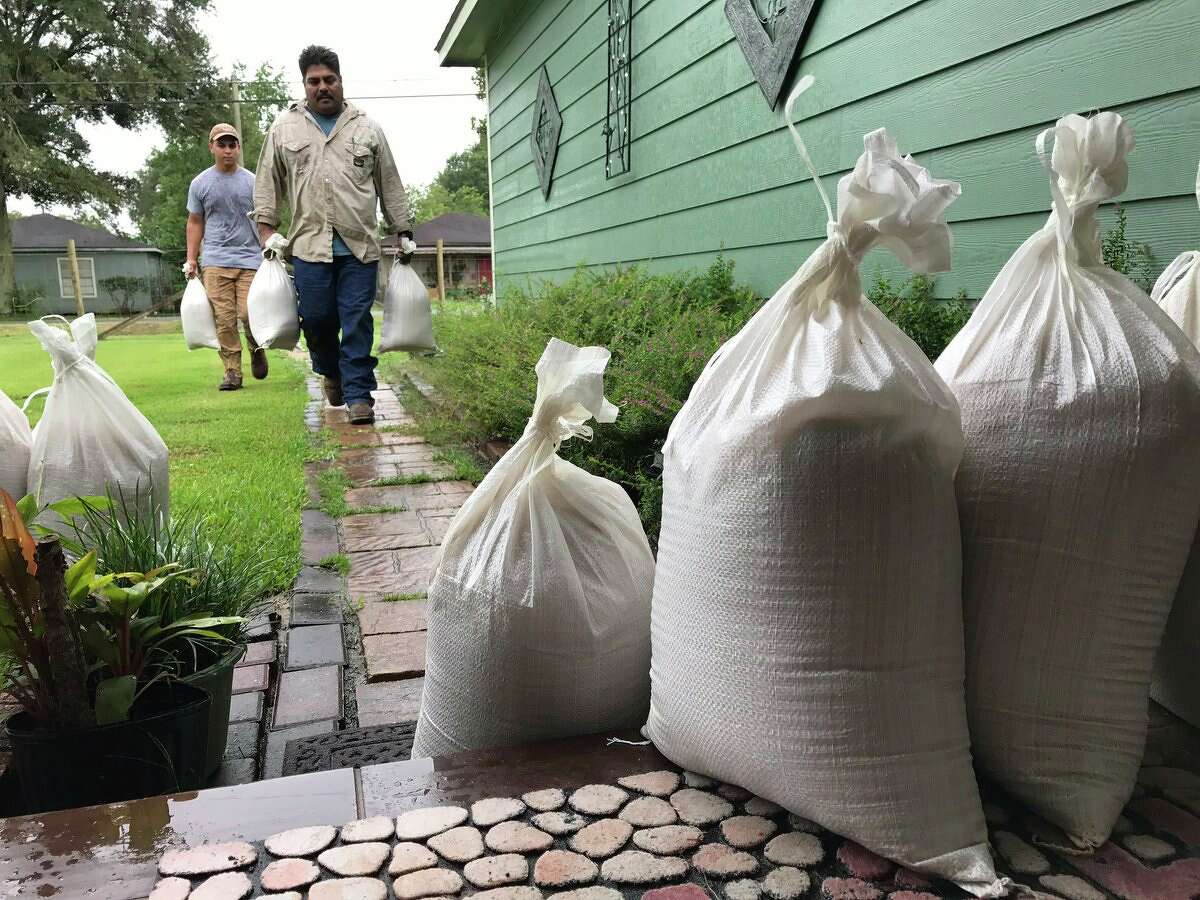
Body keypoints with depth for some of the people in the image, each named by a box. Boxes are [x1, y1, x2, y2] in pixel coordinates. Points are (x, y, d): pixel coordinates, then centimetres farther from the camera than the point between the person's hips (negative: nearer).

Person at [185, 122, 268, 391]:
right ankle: (232, 372, 2)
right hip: (216, 261, 1)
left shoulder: (251, 182, 7)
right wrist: (191, 260, 11)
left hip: (249, 258, -1)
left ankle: (257, 349, 20)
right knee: (224, 318, -5)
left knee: (248, 313, -11)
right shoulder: (200, 183, 10)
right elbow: (195, 223, 16)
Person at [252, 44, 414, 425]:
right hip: (309, 245, 1)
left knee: (357, 322, -3)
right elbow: (267, 183, 13)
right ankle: (331, 372, 29)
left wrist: (403, 232, 11)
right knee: (316, 319, 2)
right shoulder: (284, 128, 12)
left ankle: (358, 393, 3)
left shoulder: (367, 129, 12)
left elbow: (390, 186, 14)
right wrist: (267, 229, 3)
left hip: (360, 246, 0)